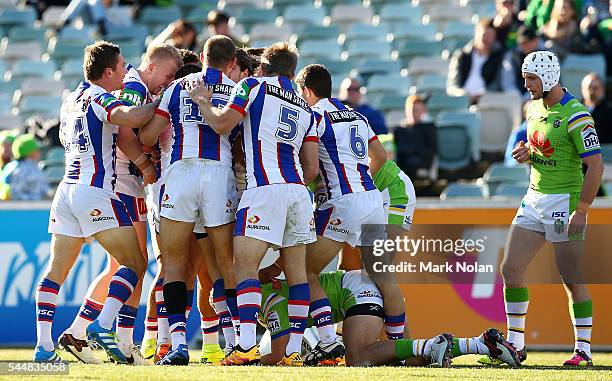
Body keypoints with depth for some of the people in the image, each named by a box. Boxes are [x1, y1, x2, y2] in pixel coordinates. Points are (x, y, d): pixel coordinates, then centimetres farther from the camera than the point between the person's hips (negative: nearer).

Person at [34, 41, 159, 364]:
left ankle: (44, 346, 2)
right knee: (135, 263, -3)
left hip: (66, 189, 8)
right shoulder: (98, 98, -7)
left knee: (56, 269, 8)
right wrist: (158, 104, -11)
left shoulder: (71, 100, 18)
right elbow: (129, 117, -29)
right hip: (95, 192, -8)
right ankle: (103, 325, -17)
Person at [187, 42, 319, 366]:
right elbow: (312, 167, 19)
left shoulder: (253, 85, 6)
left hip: (264, 187, -6)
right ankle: (294, 351, 5)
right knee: (296, 271, 8)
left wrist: (202, 101, 12)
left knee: (245, 267, -9)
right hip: (297, 189, 6)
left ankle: (246, 346, -23)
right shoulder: (305, 108, 22)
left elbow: (222, 123, -5)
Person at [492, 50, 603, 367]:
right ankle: (514, 344, 12)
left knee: (572, 279, -4)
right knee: (510, 268, 3)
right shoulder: (534, 107, 10)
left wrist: (581, 211, -21)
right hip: (534, 198, 8)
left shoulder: (575, 115, -16)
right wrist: (526, 153, 1)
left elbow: (595, 166, -18)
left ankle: (583, 350, 4)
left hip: (564, 201, -8)